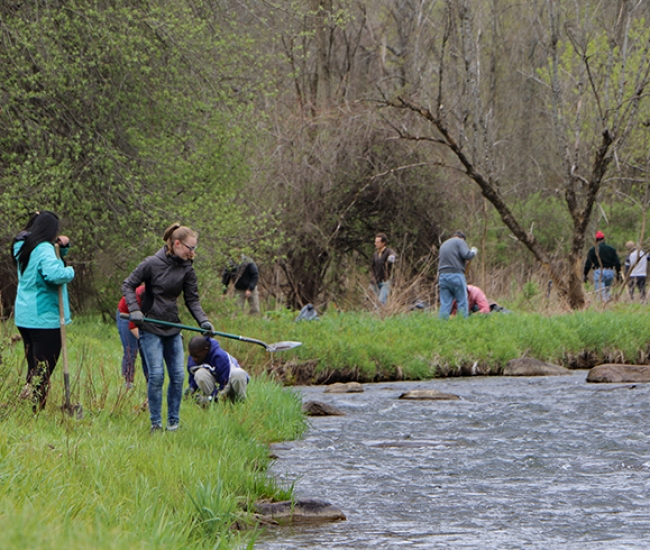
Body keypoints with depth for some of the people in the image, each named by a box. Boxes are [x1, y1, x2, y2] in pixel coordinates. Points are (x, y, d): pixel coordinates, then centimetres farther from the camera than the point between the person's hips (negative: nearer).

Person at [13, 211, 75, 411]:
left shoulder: (24, 247, 13)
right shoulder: (44, 250, -16)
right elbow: (54, 273, -34)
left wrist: (62, 246, 8)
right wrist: (70, 271, -13)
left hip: (24, 317, 9)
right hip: (44, 318, -9)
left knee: (33, 368, 15)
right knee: (43, 371, -5)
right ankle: (35, 411, -7)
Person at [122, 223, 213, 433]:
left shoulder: (187, 269, 1)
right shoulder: (152, 263, -12)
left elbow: (192, 299, 4)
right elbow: (128, 285, -4)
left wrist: (203, 321, -13)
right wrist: (135, 310, -18)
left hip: (173, 329, 5)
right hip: (150, 328, -5)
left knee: (178, 375, 2)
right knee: (156, 375, -10)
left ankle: (174, 420, 15)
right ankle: (156, 422, 2)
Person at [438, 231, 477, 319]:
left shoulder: (443, 245, 26)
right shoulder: (460, 242, 3)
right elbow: (467, 255, -12)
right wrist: (473, 251, 9)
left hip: (442, 275, 6)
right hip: (456, 275, -6)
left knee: (445, 303, 4)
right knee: (462, 302, -2)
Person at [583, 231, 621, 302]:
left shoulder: (593, 250, -1)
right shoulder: (611, 249, 9)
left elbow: (588, 263, -3)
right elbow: (617, 262, 7)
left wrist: (585, 275, 4)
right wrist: (618, 273, 15)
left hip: (599, 272, -4)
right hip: (610, 272, 4)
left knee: (601, 293, -7)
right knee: (607, 291, 18)